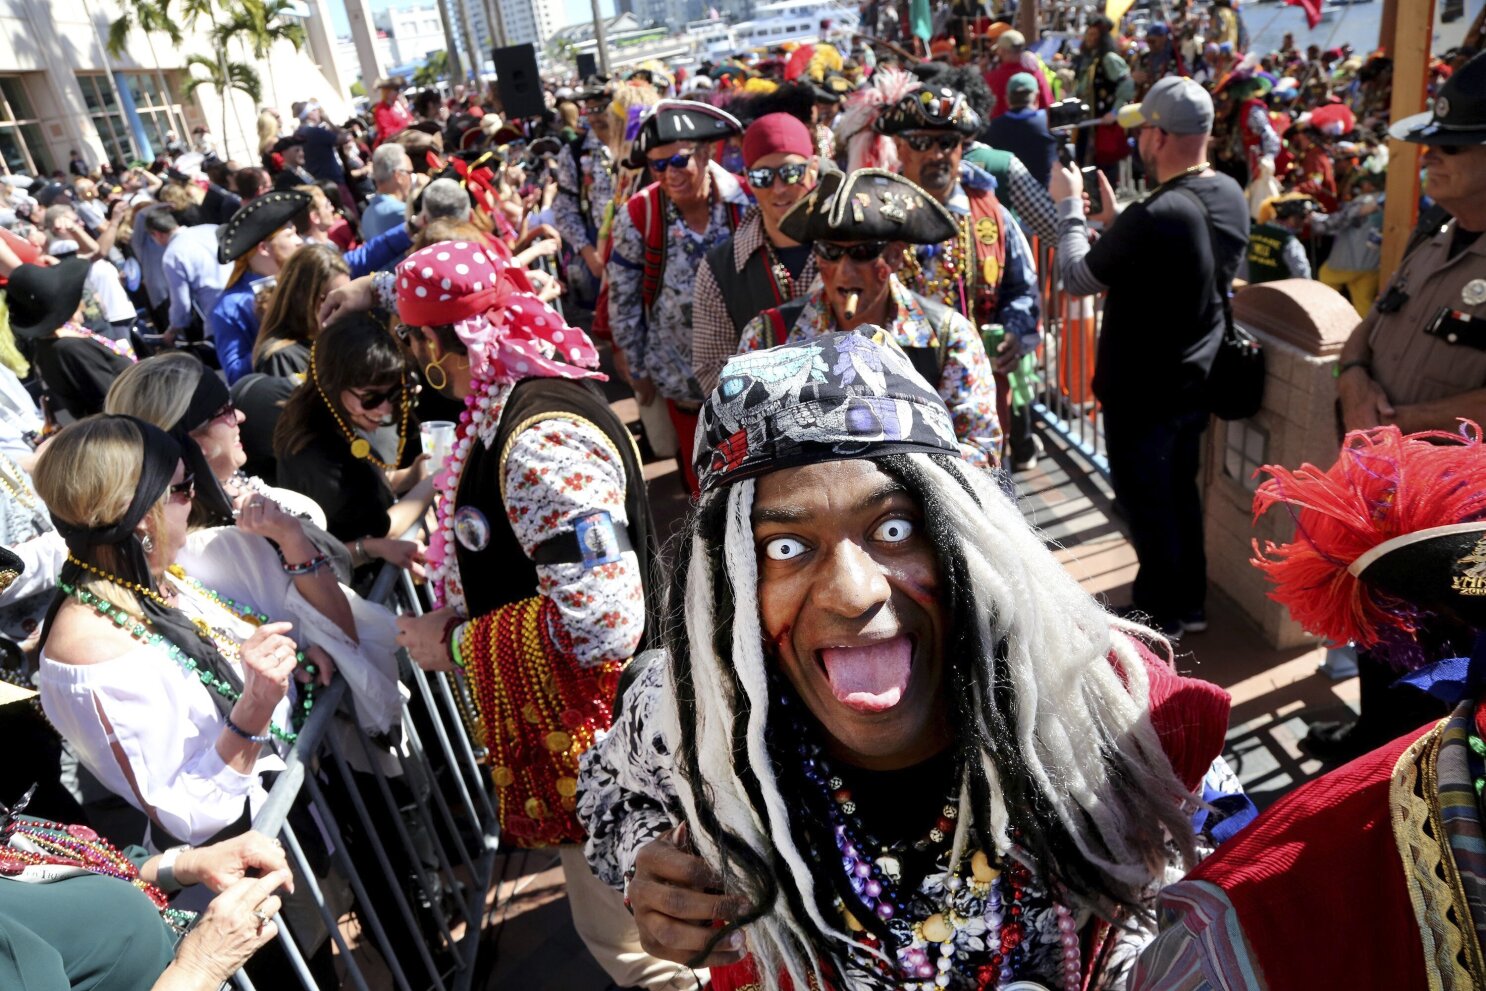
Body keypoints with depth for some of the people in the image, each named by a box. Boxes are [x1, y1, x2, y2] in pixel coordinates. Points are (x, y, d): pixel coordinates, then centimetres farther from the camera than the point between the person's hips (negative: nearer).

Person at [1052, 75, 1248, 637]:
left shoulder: (1154, 218, -29)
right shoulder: (1231, 196, -1)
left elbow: (1076, 279, -17)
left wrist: (1069, 205, -5)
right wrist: (1113, 217, 8)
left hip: (1143, 391, -8)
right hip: (1196, 380, 8)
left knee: (1146, 503, 9)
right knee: (1180, 491, 22)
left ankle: (1161, 616, 26)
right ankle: (1190, 604, 37)